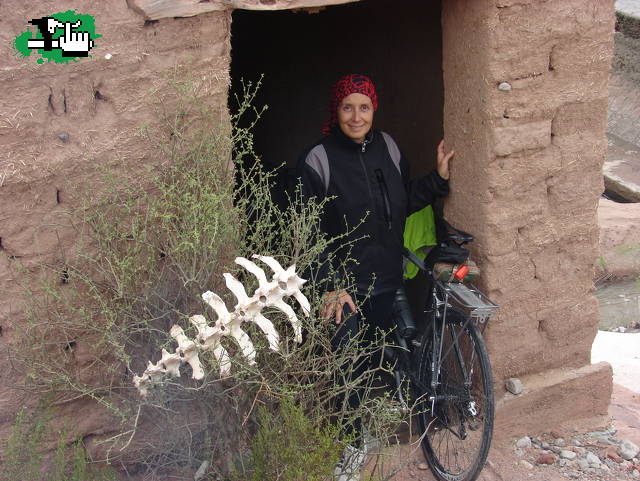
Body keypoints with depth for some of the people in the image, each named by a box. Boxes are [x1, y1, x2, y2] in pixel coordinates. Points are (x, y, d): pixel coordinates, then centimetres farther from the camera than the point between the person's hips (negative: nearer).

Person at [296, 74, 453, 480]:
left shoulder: (386, 146, 1)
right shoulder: (318, 160, -16)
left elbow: (406, 201, 12)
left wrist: (439, 179, -3)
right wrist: (328, 286, -21)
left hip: (386, 279, 5)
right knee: (346, 365, 1)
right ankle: (351, 445, 19)